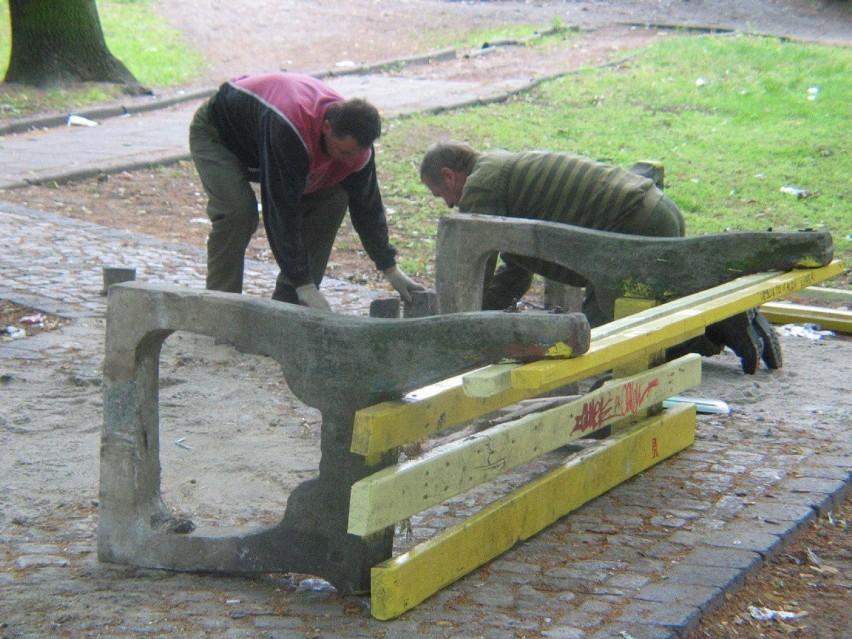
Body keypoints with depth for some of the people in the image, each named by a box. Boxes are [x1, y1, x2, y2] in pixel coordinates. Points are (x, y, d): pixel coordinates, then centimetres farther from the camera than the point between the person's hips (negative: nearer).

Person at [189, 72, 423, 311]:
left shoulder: (355, 143, -23)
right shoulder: (285, 130, -45)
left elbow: (367, 206, -7)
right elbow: (281, 211, -43)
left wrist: (390, 269, -3)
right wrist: (305, 284, -41)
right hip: (214, 133, -7)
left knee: (333, 199, -8)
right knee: (238, 210, -31)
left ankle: (287, 301, -2)